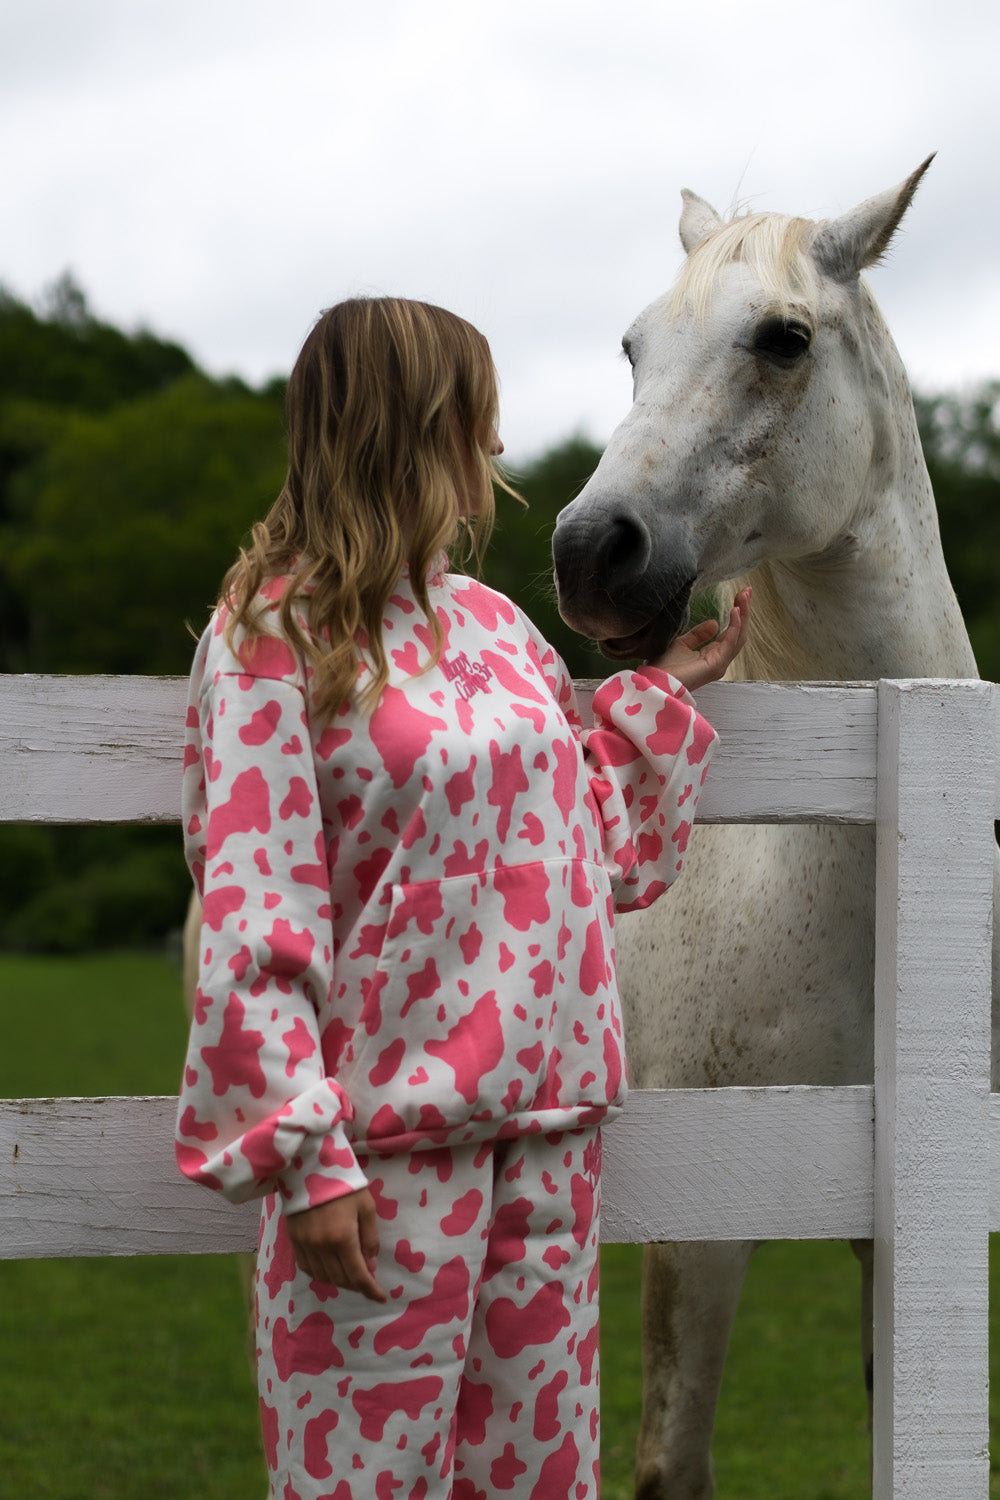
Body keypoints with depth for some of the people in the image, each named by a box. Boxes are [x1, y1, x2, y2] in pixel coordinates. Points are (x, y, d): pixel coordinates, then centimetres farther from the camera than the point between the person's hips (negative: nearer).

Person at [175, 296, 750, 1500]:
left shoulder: (493, 623, 14)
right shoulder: (274, 634, -7)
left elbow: (600, 856, 23)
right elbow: (253, 915, -13)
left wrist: (662, 694, 18)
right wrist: (302, 1156, -18)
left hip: (546, 1118, 7)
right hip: (385, 1136, -6)